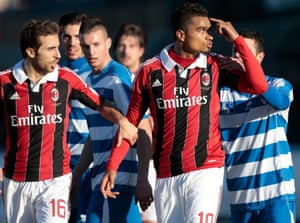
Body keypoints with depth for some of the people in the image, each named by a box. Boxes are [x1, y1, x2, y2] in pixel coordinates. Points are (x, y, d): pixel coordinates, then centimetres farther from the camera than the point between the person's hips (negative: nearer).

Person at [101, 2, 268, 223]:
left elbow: (259, 86, -10)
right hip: (166, 177, 2)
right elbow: (130, 122, 9)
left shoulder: (215, 67, 3)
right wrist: (112, 167, 2)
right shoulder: (151, 71, 3)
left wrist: (237, 39, -8)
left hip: (206, 170, -2)